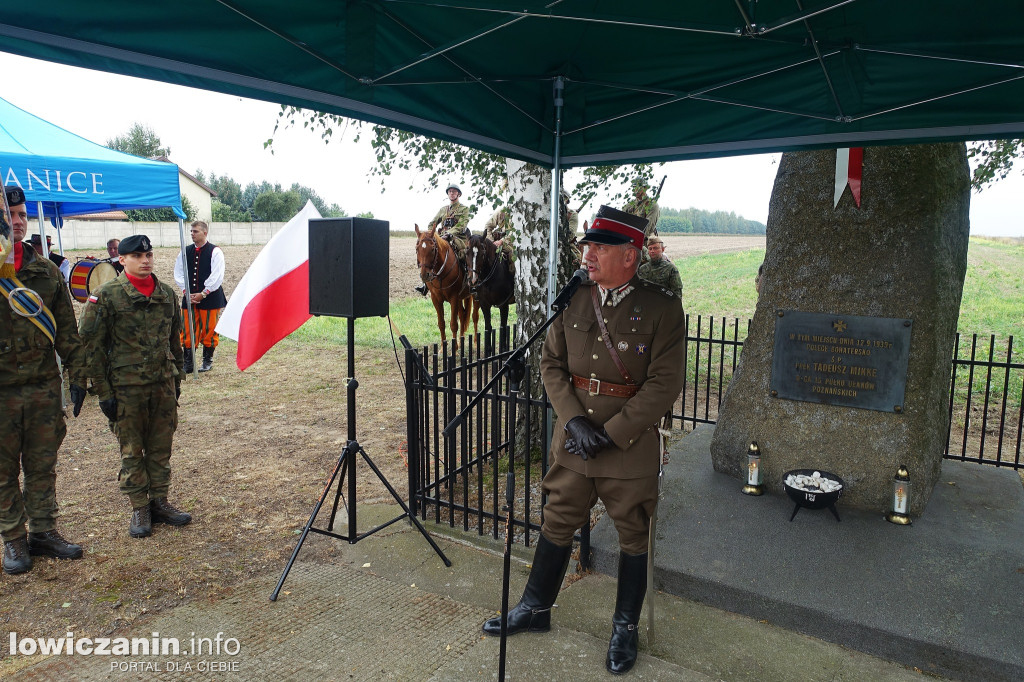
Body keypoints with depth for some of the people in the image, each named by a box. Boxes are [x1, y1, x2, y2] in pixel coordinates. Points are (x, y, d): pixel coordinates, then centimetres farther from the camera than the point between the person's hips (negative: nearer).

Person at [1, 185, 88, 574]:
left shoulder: (47, 272, 6)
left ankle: (44, 532, 25)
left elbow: (67, 331, 8)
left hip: (44, 386, 3)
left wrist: (77, 376, 5)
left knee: (43, 465, 12)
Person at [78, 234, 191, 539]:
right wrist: (103, 392, -9)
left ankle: (160, 502, 24)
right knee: (132, 451, 7)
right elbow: (92, 346, -6)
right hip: (127, 388, -4)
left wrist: (176, 380, 15)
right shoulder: (107, 296, -7)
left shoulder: (167, 294, 7)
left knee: (161, 447, 11)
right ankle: (139, 509, 18)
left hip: (163, 385, 4)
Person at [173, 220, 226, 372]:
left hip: (210, 298, -4)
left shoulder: (215, 251, -3)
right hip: (189, 298, 4)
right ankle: (188, 364, 8)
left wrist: (202, 294, -13)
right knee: (188, 331, 2)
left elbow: (217, 276, -10)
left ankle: (207, 361, 17)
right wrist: (186, 292, -3)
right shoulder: (186, 252, 10)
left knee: (209, 330, 2)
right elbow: (178, 274, 11)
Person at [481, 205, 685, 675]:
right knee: (556, 526, 16)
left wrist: (609, 433, -16)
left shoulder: (662, 309, -10)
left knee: (633, 537, 13)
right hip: (572, 441, 4)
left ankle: (625, 628, 34)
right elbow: (551, 363, 3)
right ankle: (535, 610, 36)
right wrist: (574, 420, -10)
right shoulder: (573, 300, 2)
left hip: (631, 446, -3)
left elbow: (664, 385, -13)